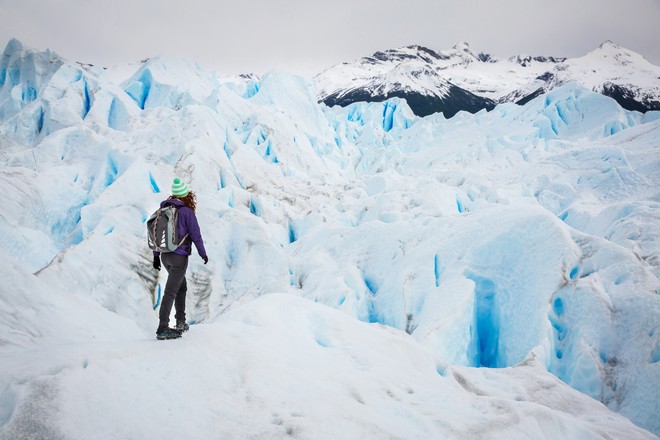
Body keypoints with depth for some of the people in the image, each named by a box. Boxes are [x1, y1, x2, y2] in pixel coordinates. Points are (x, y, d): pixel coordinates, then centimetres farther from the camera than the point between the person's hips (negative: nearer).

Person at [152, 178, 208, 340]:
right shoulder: (186, 211, -13)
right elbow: (195, 235, -10)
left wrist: (156, 256, 17)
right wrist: (203, 253, 3)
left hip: (165, 256, 7)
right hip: (179, 257, -7)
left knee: (181, 286, 22)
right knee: (170, 292, -5)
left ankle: (181, 322, 29)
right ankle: (162, 329, -5)